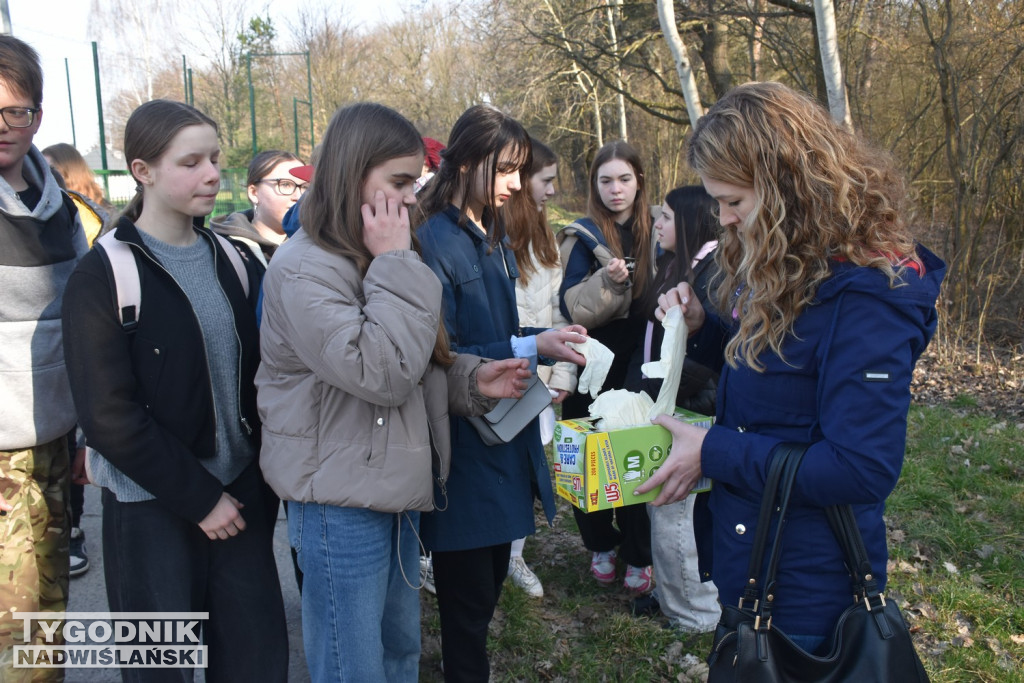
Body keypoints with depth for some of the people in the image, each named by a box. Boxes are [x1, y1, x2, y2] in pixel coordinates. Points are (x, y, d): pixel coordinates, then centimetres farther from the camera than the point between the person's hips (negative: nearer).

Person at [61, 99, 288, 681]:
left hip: (241, 495, 4)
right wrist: (199, 497, -12)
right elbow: (110, 416, -13)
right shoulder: (104, 277, -9)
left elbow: (258, 376, 7)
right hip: (152, 508, -4)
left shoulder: (232, 261, 6)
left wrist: (260, 478, -1)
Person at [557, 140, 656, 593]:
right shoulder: (584, 237, -3)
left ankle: (638, 556, 15)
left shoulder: (654, 232, 6)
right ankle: (601, 545, 27)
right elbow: (570, 306, -13)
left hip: (639, 368, 2)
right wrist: (608, 280, -28)